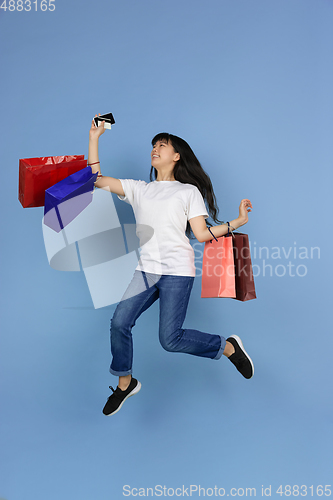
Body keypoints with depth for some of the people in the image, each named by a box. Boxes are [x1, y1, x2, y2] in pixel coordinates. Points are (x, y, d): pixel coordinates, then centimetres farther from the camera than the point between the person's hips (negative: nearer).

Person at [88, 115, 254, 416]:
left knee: (170, 339, -9)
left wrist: (238, 222, -8)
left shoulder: (189, 191, 10)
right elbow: (95, 179, 10)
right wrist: (94, 138, 10)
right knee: (119, 323, -7)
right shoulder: (139, 189, 17)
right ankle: (125, 383, 17)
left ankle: (228, 347, 15)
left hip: (177, 271, -4)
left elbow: (201, 234, 2)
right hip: (146, 269, 4)